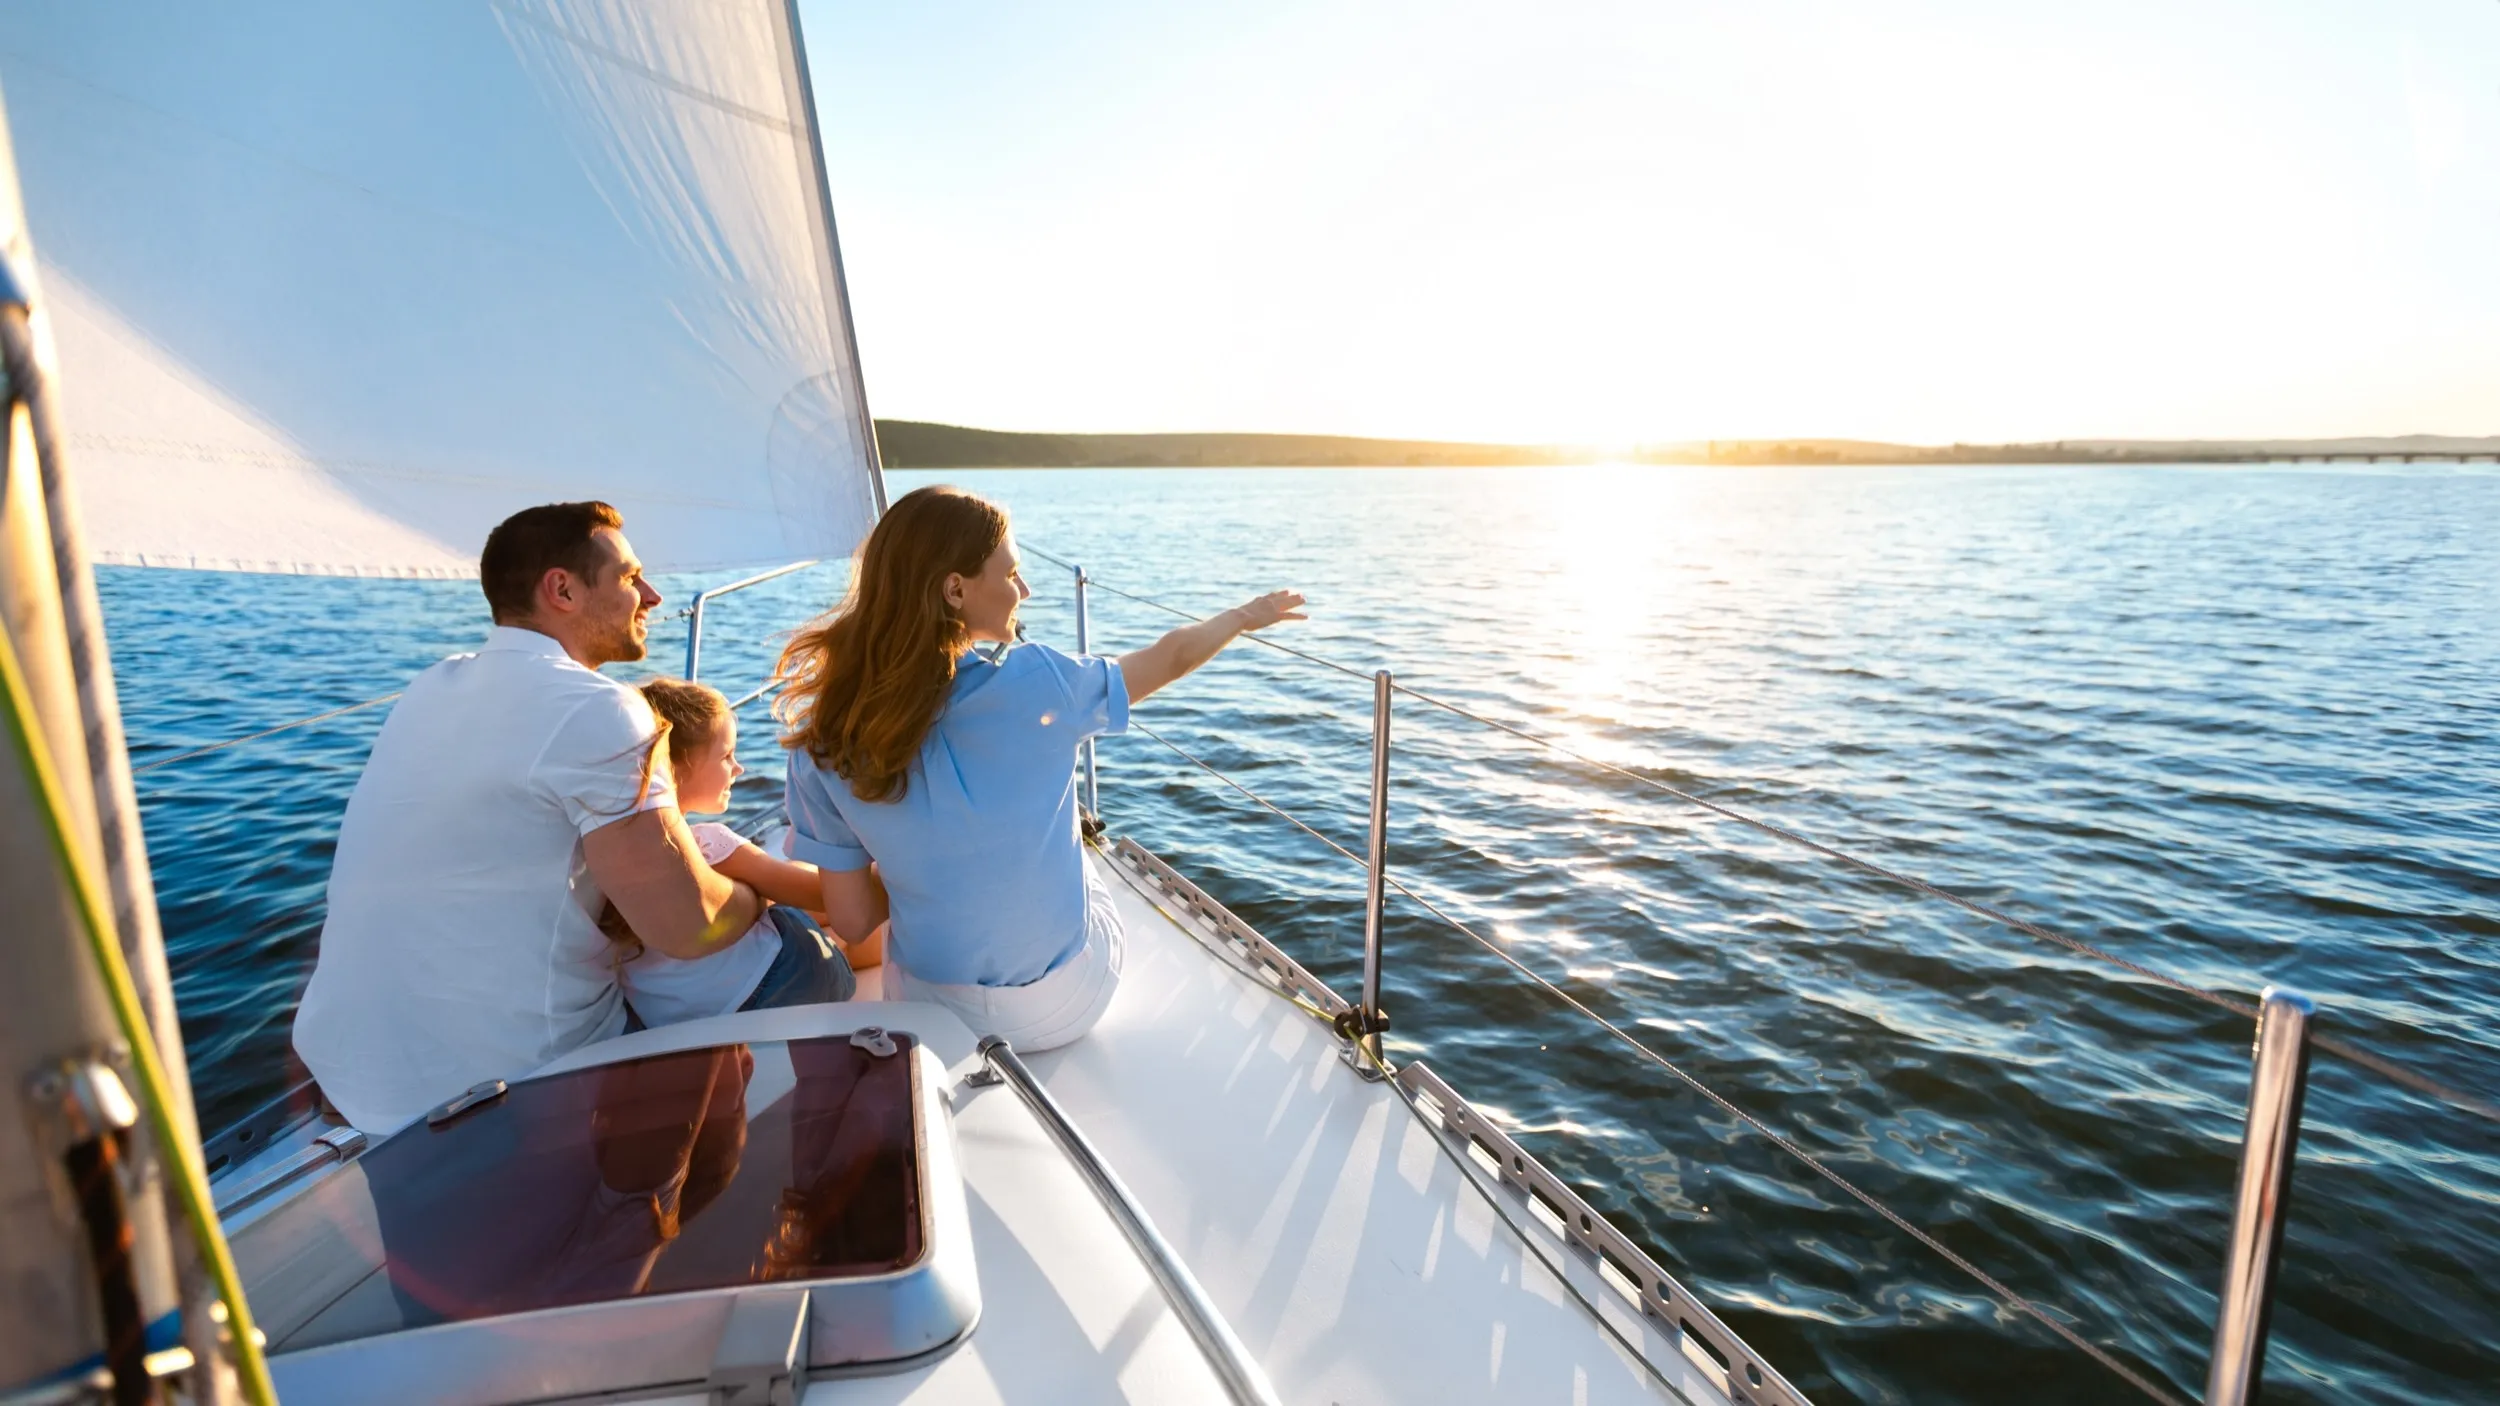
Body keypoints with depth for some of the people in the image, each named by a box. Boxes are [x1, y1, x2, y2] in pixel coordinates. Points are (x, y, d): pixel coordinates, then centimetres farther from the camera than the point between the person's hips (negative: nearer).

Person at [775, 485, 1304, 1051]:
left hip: (929, 1010, 2)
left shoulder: (825, 743, -16)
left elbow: (852, 920, -10)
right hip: (1068, 1006, -1)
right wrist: (1246, 615, 16)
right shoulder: (1035, 682, -22)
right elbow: (1170, 657, -4)